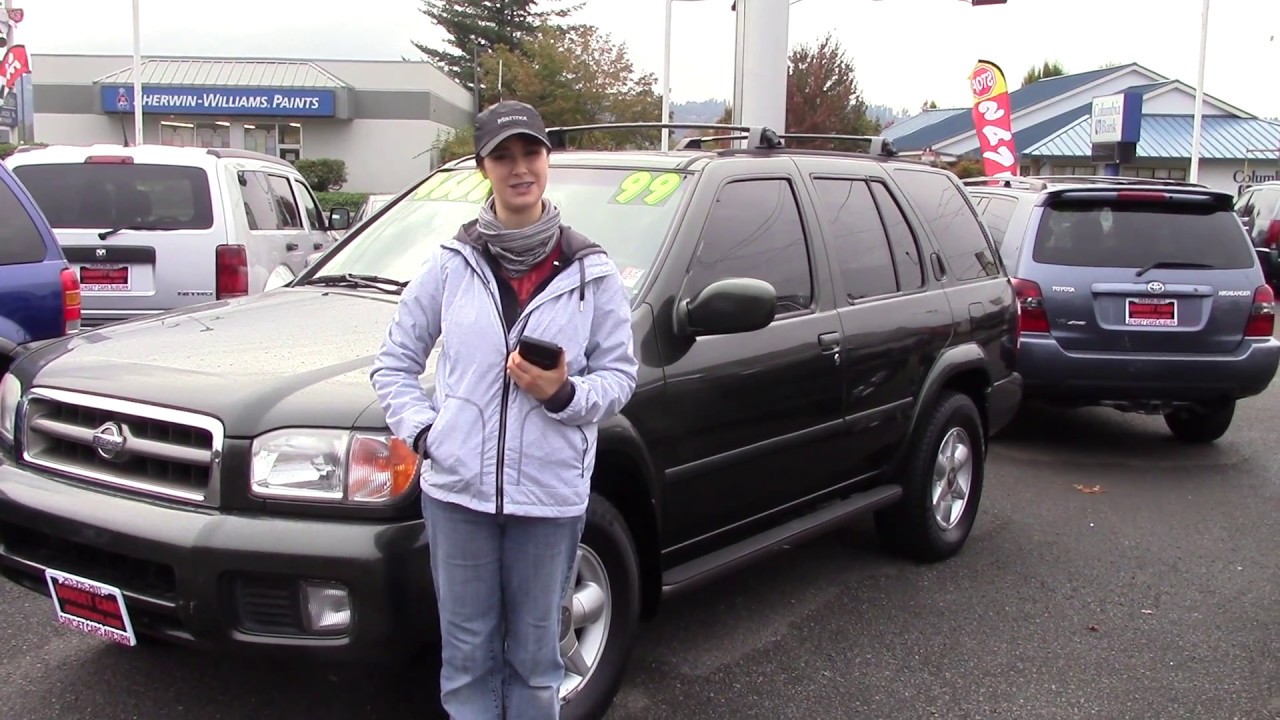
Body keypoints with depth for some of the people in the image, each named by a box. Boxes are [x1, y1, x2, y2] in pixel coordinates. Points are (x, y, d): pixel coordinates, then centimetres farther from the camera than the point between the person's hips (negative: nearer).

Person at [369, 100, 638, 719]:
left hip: (551, 494, -1)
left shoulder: (589, 271, 1)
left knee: (536, 657, 12)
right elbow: (394, 362, 10)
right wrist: (422, 431, -5)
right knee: (468, 655, 11)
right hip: (457, 489, 1)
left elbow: (619, 376, 4)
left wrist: (563, 393, -15)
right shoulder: (451, 263, 3)